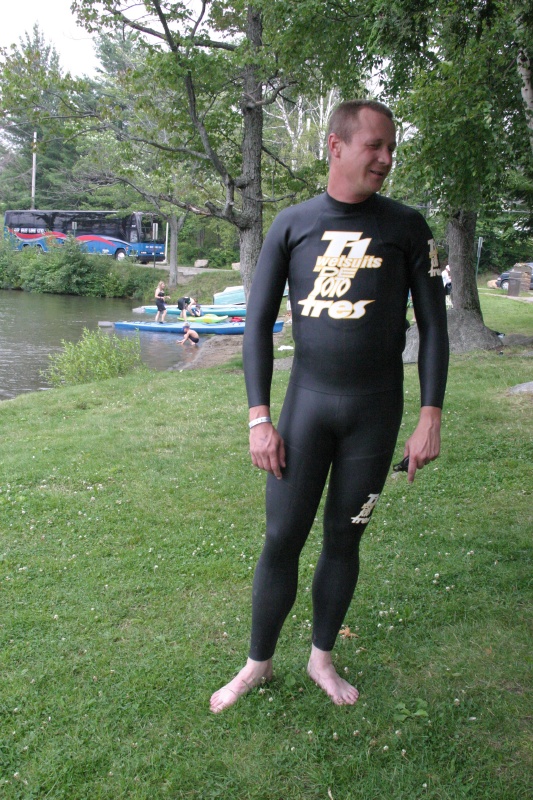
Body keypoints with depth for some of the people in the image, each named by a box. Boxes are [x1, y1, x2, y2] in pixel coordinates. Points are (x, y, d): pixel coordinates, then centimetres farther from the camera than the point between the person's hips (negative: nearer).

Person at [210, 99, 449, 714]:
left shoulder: (405, 227, 1)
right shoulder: (292, 225, 1)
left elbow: (432, 324, 2)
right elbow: (258, 323, 2)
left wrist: (430, 419, -5)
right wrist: (258, 419, -4)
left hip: (374, 410, 0)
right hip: (306, 401, 0)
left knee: (344, 539, 9)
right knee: (281, 539, 1)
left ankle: (321, 658, 30)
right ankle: (258, 663, 22)